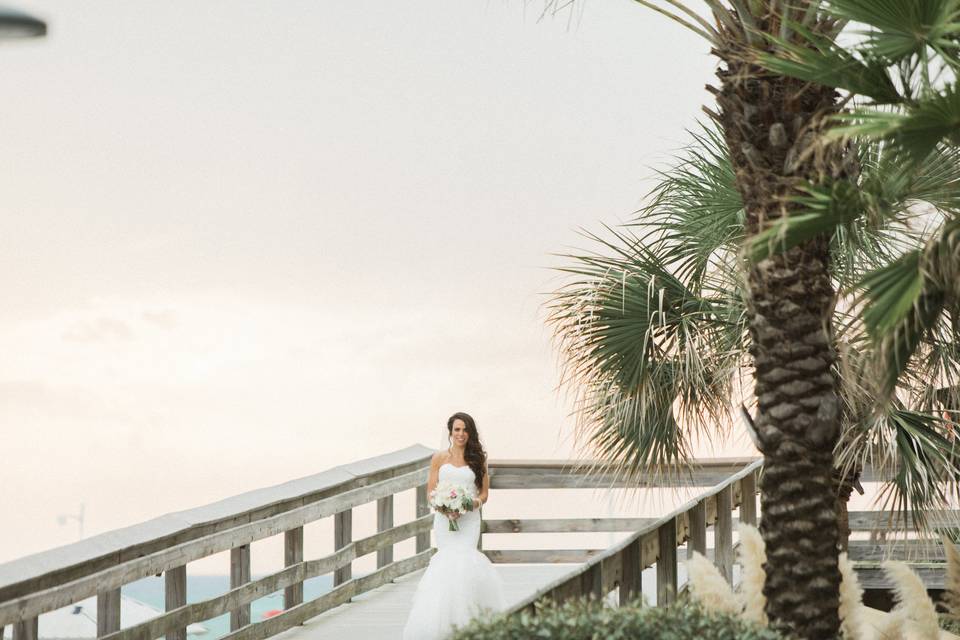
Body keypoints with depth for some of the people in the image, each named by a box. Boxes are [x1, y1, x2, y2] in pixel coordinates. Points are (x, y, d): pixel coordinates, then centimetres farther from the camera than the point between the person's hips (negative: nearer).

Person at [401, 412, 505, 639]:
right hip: (444, 518, 0)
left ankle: (462, 619, -7)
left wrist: (472, 504, -11)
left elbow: (484, 493, 10)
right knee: (449, 559, -9)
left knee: (461, 559, -15)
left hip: (469, 519, 0)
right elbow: (431, 492, 7)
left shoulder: (478, 459, 9)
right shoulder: (439, 458, 8)